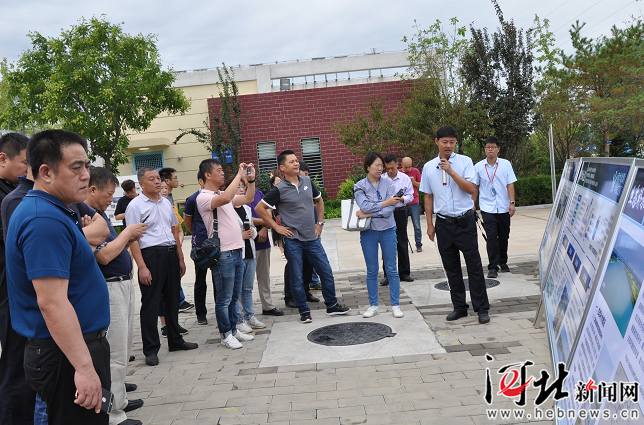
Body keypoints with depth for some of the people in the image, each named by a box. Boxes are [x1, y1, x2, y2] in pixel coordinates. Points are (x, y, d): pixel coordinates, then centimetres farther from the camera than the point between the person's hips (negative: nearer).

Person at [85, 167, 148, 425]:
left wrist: (130, 238, 4)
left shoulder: (98, 212, 12)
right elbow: (103, 256, -25)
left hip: (123, 284, 11)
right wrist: (127, 233, -12)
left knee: (122, 350, 20)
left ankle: (119, 400, 33)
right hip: (108, 289, -10)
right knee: (114, 355, -3)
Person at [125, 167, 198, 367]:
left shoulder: (166, 203, 15)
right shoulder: (135, 205, -6)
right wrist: (142, 266, -18)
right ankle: (150, 350, 8)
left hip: (171, 254, 7)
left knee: (172, 299, 15)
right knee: (150, 303, -1)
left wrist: (180, 258, 16)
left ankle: (175, 340, 29)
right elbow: (132, 238, -12)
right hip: (151, 254, -7)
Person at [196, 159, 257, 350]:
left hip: (237, 251, 9)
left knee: (234, 296, 15)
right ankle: (226, 335, 10)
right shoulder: (203, 197, -11)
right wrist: (239, 175, -22)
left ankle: (233, 329, 26)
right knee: (224, 298, 0)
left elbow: (248, 199, 24)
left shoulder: (224, 194, 17)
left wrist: (251, 179, 12)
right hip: (222, 254, -9)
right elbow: (225, 199, -30)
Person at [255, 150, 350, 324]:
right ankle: (304, 311, 19)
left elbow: (319, 200, 22)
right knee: (297, 278, 4)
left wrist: (320, 223, 14)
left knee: (326, 272, 8)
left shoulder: (307, 181, 6)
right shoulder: (279, 189, -9)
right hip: (292, 240, -4)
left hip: (312, 238, 5)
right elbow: (259, 208, -7)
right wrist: (276, 227, -7)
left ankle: (332, 305, 24)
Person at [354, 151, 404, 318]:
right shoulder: (359, 186, 0)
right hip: (368, 231, 0)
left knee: (391, 269, 2)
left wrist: (368, 214, -16)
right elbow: (364, 206, -16)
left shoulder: (388, 183, 0)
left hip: (388, 230, 0)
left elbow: (391, 208, -10)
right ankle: (373, 305, 17)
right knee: (372, 271, 7)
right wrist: (385, 203, -21)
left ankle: (395, 305, 11)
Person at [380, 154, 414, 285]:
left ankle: (404, 273, 16)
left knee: (402, 243, 6)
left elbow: (410, 196, 3)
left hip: (400, 212, 0)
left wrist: (401, 199, -17)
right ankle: (387, 275, 8)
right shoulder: (381, 179, 3)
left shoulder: (405, 178, 4)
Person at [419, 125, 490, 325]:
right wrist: (429, 224, 7)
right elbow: (428, 197, 10)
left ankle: (482, 308, 10)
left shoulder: (464, 162, -2)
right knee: (451, 269, 10)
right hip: (443, 223, 3)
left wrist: (451, 171, -19)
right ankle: (459, 307, 22)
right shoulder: (429, 167, 5)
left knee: (474, 265, 0)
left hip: (465, 221, -3)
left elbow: (471, 188, -12)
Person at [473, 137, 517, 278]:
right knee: (491, 237, -9)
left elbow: (510, 184, 1)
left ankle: (503, 262, 29)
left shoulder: (506, 164, 2)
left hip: (504, 208, 1)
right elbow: (475, 187, 10)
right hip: (487, 207, -1)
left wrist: (512, 203, -7)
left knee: (504, 237, 10)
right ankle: (492, 267, -5)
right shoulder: (478, 167, 3)